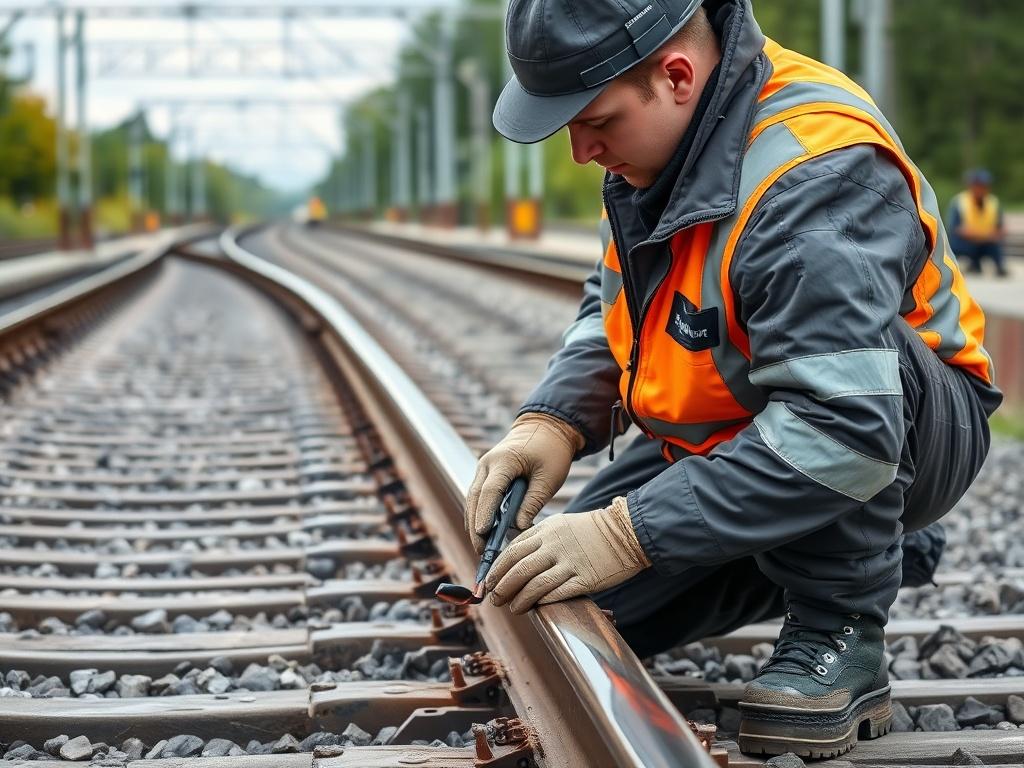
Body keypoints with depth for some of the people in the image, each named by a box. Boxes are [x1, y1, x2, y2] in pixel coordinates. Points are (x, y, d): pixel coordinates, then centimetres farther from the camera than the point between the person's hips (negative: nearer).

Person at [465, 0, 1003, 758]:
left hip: (903, 433, -9)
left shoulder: (815, 175, -33)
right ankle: (872, 551, 14)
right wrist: (552, 423, -13)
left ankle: (842, 639, -13)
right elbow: (614, 305, 7)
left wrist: (630, 534, -38)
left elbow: (842, 431, -40)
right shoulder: (662, 129, -5)